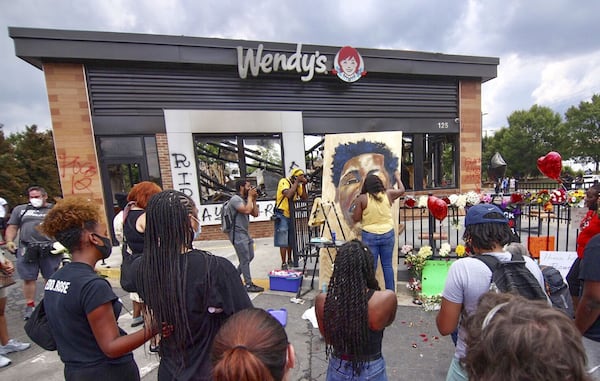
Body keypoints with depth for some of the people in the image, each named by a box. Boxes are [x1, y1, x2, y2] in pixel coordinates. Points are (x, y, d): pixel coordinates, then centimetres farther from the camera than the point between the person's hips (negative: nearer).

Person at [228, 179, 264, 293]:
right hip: (237, 234, -10)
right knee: (245, 259, -5)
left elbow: (255, 214, 10)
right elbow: (246, 210, -28)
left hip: (245, 233, 10)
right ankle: (249, 285, 4)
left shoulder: (245, 200, 14)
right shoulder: (235, 199, -14)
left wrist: (254, 200, 5)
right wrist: (250, 197, -15)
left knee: (250, 257, 15)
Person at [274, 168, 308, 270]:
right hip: (282, 215, -7)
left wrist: (303, 185, -10)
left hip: (291, 215, 7)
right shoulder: (284, 181, -15)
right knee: (283, 241, -4)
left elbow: (305, 198, 1)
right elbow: (288, 194, -33)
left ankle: (289, 260, 31)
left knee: (291, 240, 16)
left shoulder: (298, 185, 5)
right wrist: (297, 182, -25)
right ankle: (283, 264, 6)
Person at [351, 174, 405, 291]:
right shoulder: (388, 194, 0)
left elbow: (356, 218, -7)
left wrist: (355, 208, 11)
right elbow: (402, 190, 21)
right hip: (388, 234, 3)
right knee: (387, 265, 13)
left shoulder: (362, 198, -8)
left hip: (369, 236, -3)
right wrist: (397, 177, 36)